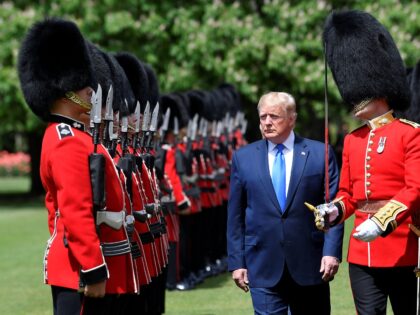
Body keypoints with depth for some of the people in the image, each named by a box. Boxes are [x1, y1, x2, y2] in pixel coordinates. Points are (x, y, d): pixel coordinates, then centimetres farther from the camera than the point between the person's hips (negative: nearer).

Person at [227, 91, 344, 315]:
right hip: (264, 268, 0)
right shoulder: (243, 158, 6)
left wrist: (332, 252, -10)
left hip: (310, 266, 0)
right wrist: (236, 262, 4)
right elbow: (235, 215, 8)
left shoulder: (320, 154, 1)